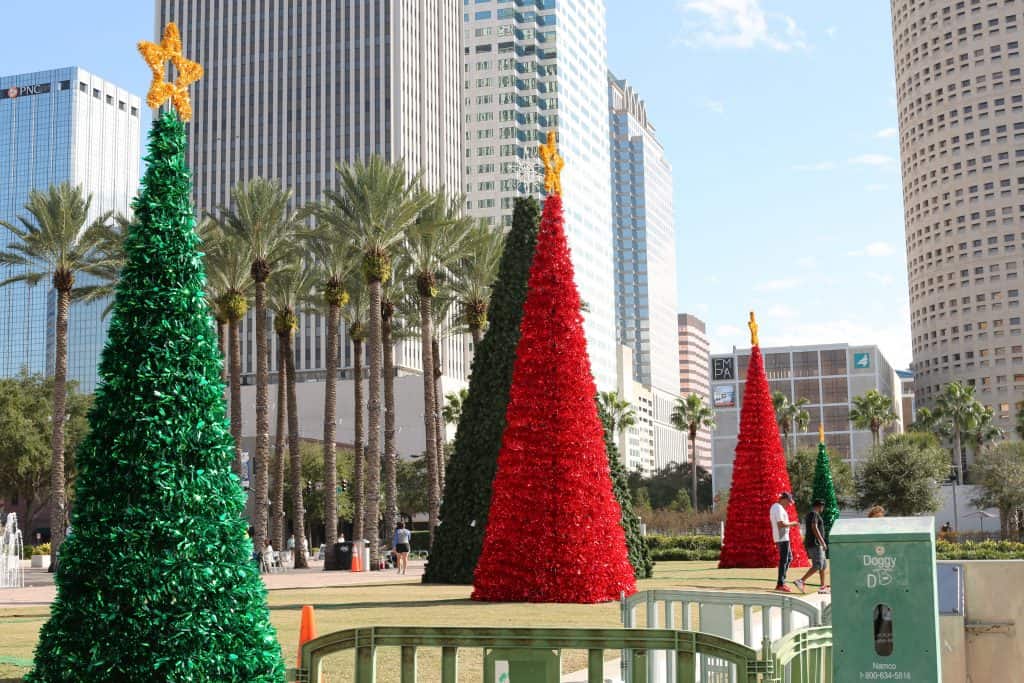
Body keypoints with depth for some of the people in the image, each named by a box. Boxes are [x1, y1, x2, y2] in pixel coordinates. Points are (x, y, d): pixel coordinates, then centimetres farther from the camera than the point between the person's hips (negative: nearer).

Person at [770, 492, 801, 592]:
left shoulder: (775, 507, 16)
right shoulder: (779, 508, -16)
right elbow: (781, 524, -23)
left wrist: (791, 524, 14)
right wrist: (793, 523, -11)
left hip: (781, 538, 10)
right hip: (782, 538, -10)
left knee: (789, 558, 16)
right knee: (784, 560, -6)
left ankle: (781, 582, 16)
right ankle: (780, 584, -3)